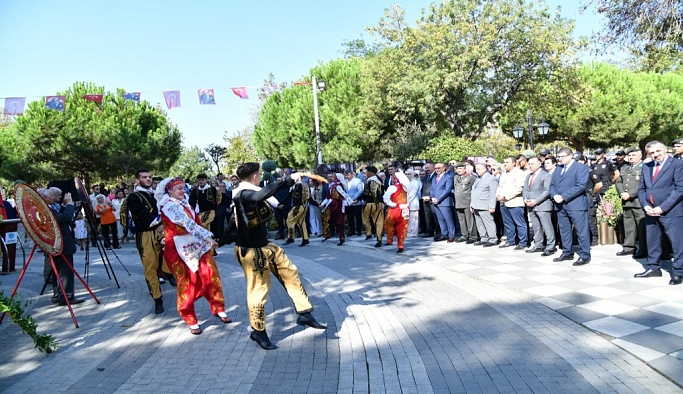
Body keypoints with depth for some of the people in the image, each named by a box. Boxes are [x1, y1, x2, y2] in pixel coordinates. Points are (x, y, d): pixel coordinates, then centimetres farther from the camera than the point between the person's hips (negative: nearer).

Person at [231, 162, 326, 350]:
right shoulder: (244, 194, -26)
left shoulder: (245, 194, 7)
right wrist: (288, 180, -44)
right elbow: (261, 196, -46)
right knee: (258, 289, 2)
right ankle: (258, 331, 21)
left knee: (290, 272, 10)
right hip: (251, 251, -10)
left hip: (264, 246, 10)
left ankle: (304, 313, 19)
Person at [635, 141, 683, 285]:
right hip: (651, 211, 6)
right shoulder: (646, 167, 13)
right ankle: (653, 268, 25)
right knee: (652, 240, 13)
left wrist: (663, 207, -17)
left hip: (671, 211, -6)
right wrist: (645, 205, -3)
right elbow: (641, 189, 15)